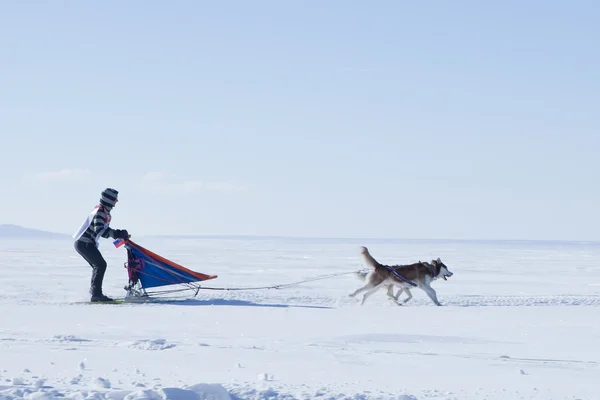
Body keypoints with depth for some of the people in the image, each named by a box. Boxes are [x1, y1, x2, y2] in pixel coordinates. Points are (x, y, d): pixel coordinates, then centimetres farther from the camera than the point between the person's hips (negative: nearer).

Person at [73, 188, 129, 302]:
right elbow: (99, 230, -29)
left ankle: (94, 290, 35)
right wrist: (118, 234, -30)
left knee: (98, 265, 21)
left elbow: (105, 229, 18)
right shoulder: (100, 211, -17)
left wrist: (119, 234, 1)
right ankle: (96, 294, -19)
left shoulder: (105, 211, 14)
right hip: (84, 243, -11)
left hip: (84, 243, 11)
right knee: (101, 264, -16)